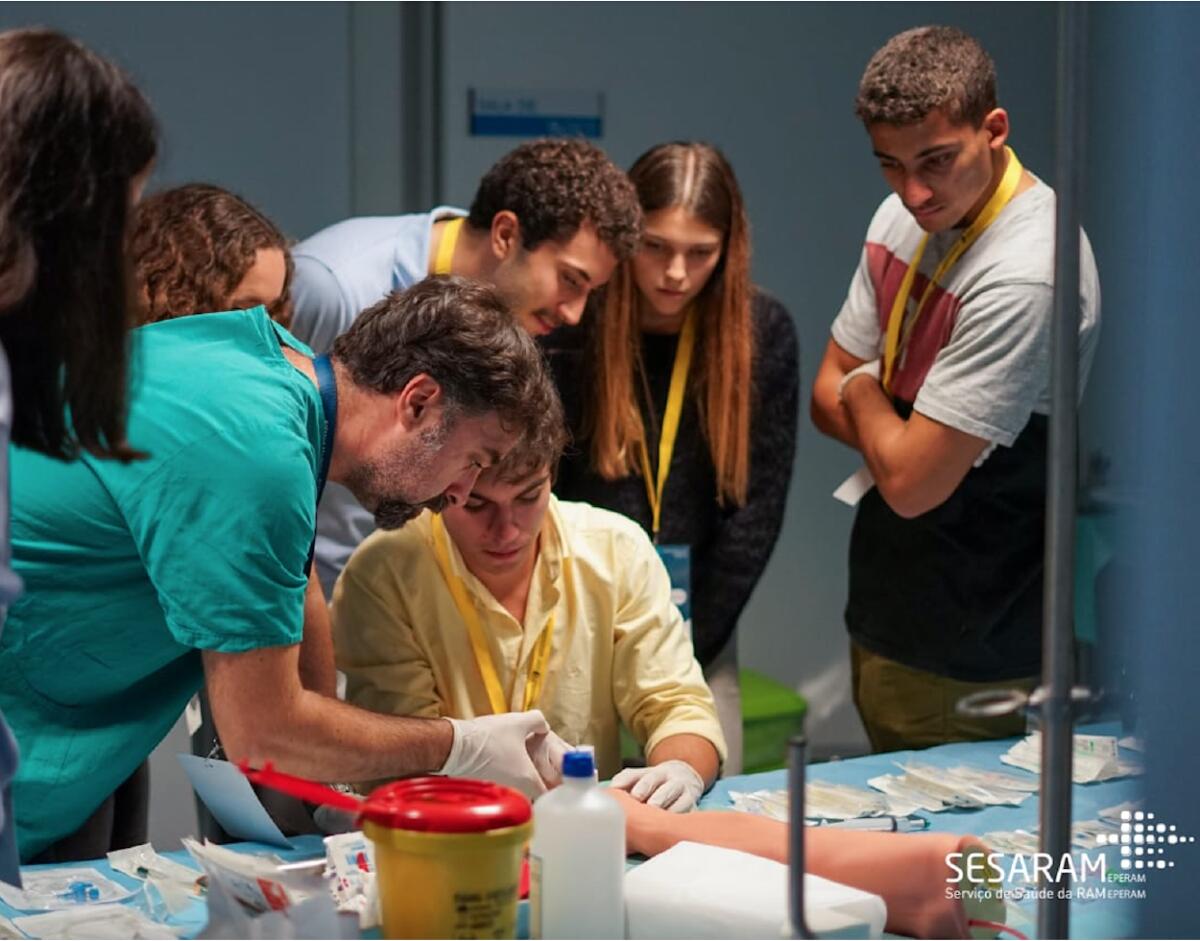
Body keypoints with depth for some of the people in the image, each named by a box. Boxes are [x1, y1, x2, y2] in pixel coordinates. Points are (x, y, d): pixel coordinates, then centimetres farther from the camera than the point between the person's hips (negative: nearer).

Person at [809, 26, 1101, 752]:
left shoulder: (1023, 276, -27)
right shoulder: (905, 215, 2)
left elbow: (910, 482, -26)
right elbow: (829, 394, 8)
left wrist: (865, 392, -6)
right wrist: (899, 432, -12)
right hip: (884, 619, 8)